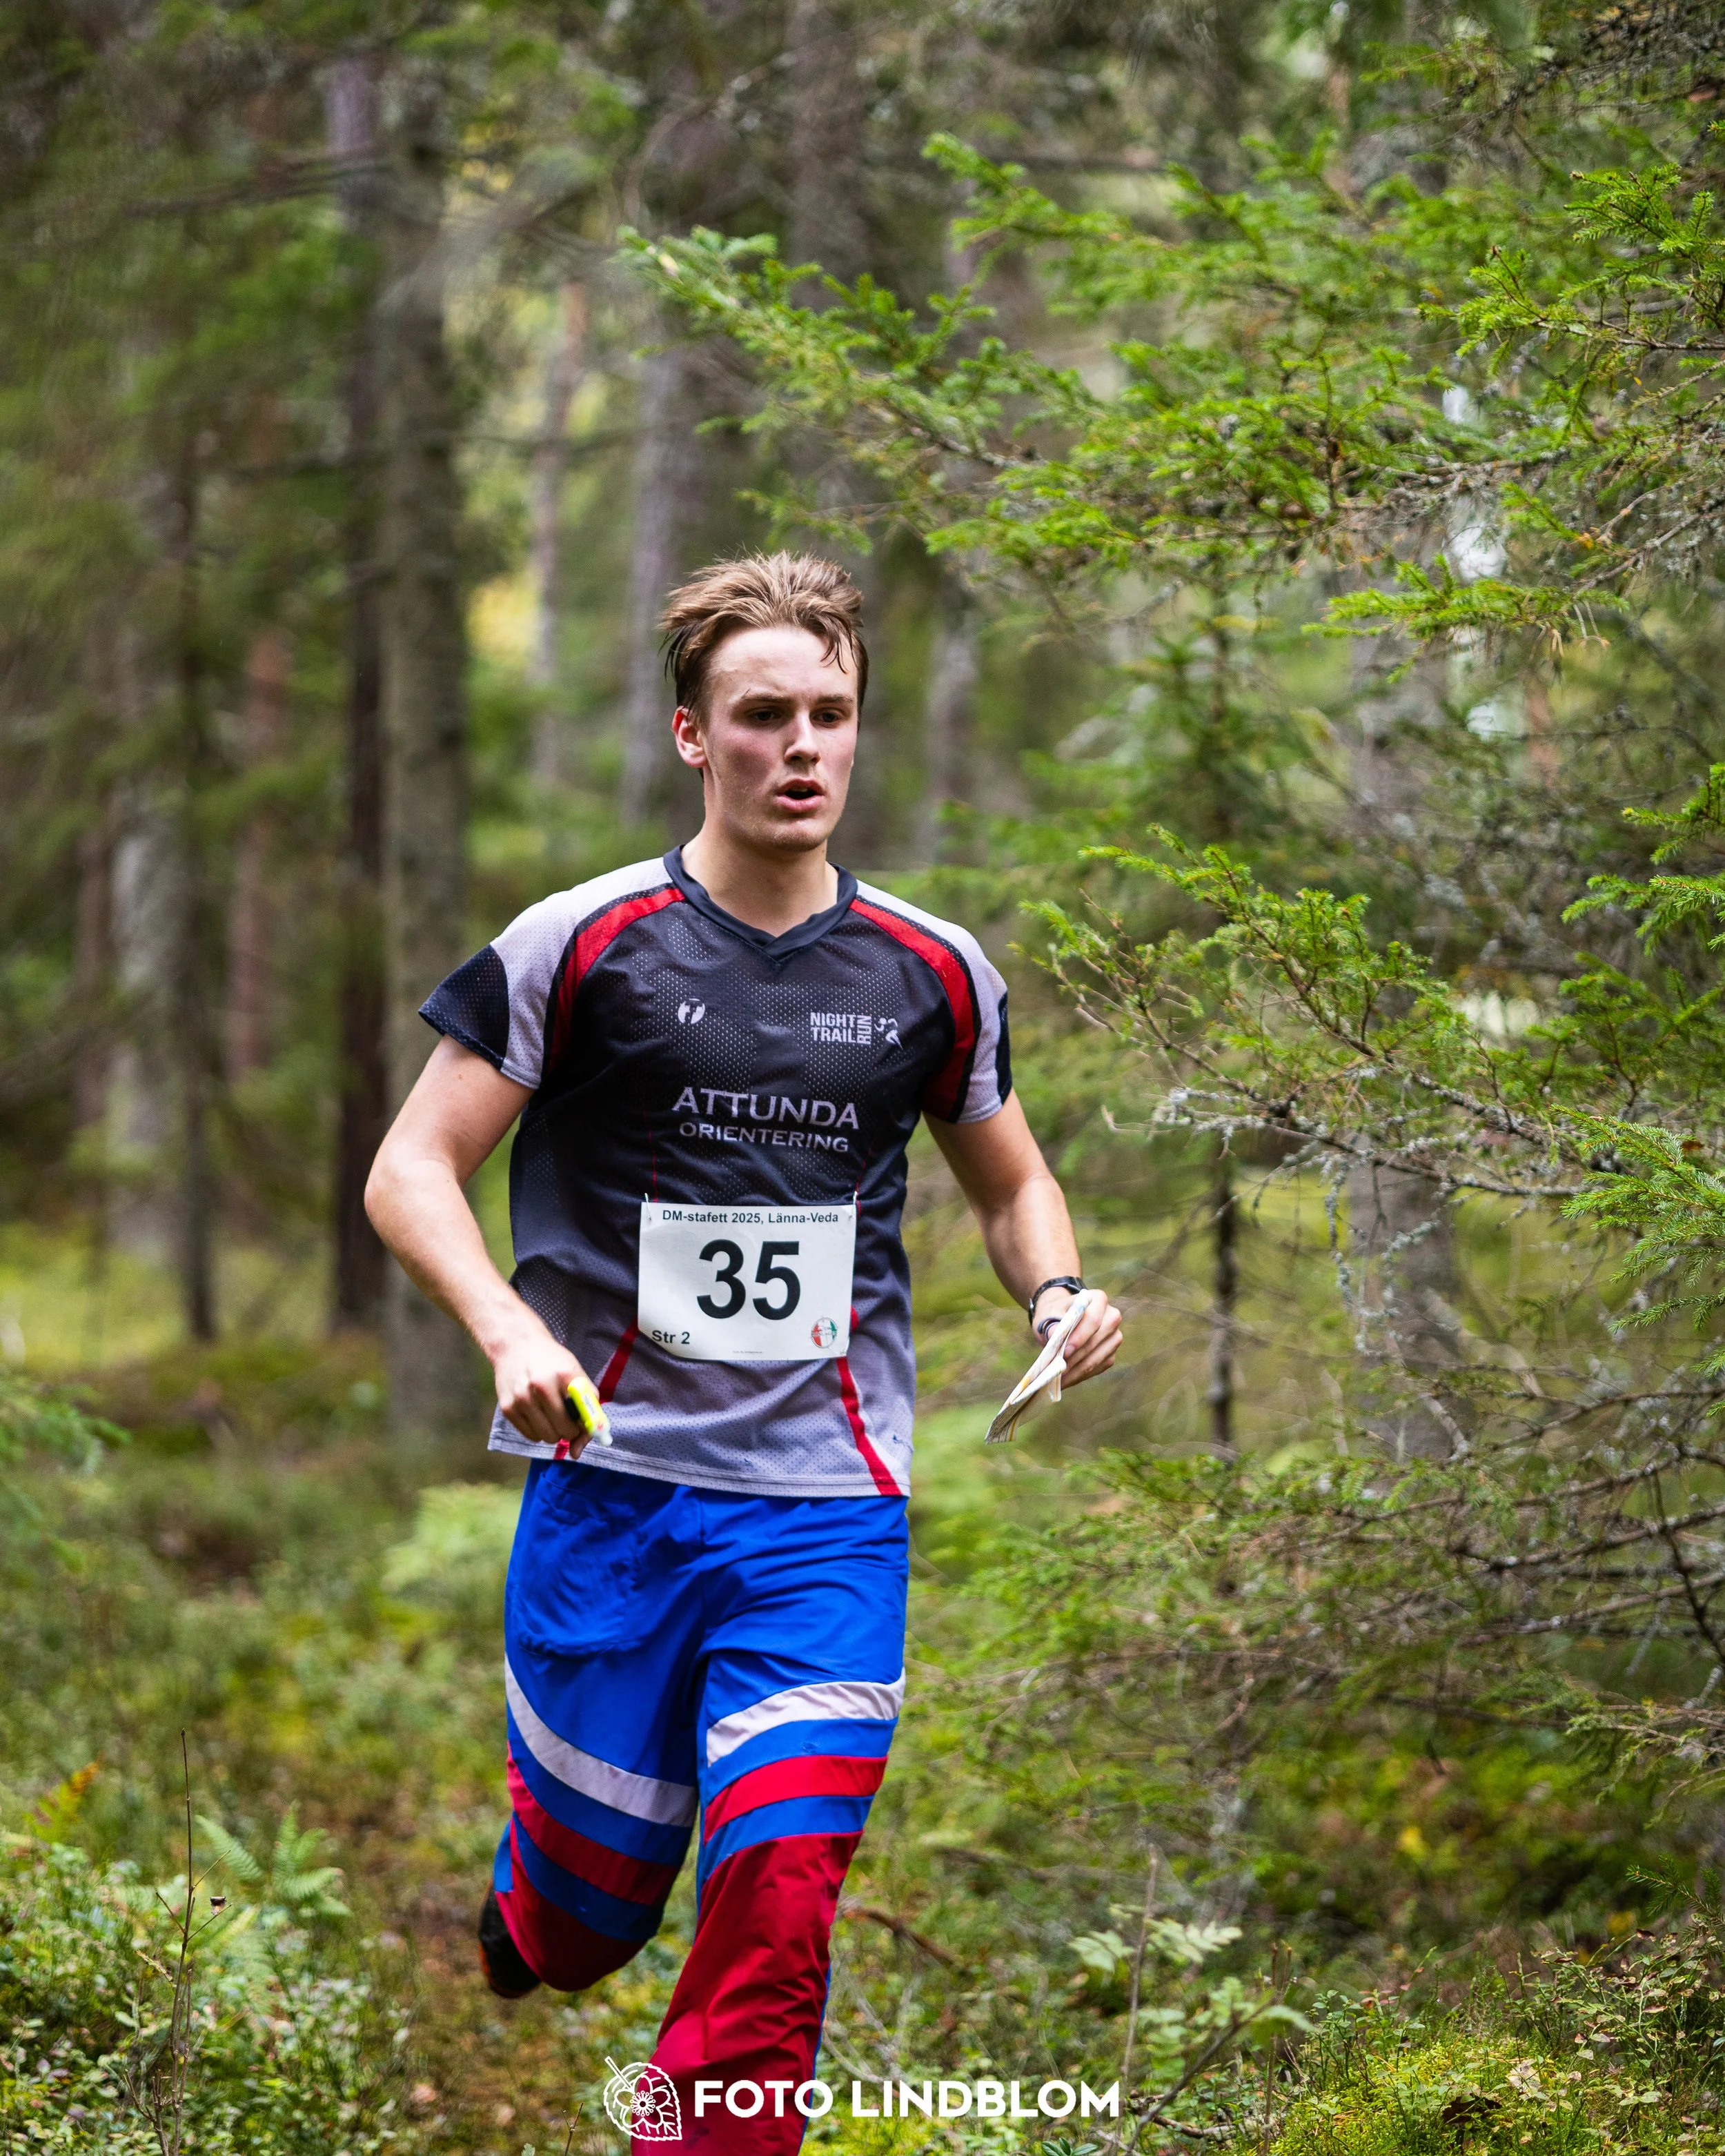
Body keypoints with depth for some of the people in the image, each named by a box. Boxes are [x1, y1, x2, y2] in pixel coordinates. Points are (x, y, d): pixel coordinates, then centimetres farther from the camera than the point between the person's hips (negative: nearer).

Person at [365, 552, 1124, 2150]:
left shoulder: (932, 974, 7)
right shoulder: (583, 945, -3)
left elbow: (1010, 1184, 21)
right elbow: (412, 1169, -2)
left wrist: (1057, 1294, -1)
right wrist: (511, 1332, -19)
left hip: (829, 1503, 2)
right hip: (611, 1483, -1)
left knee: (780, 1900, -12)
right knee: (591, 1909, 6)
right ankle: (517, 1910, 42)